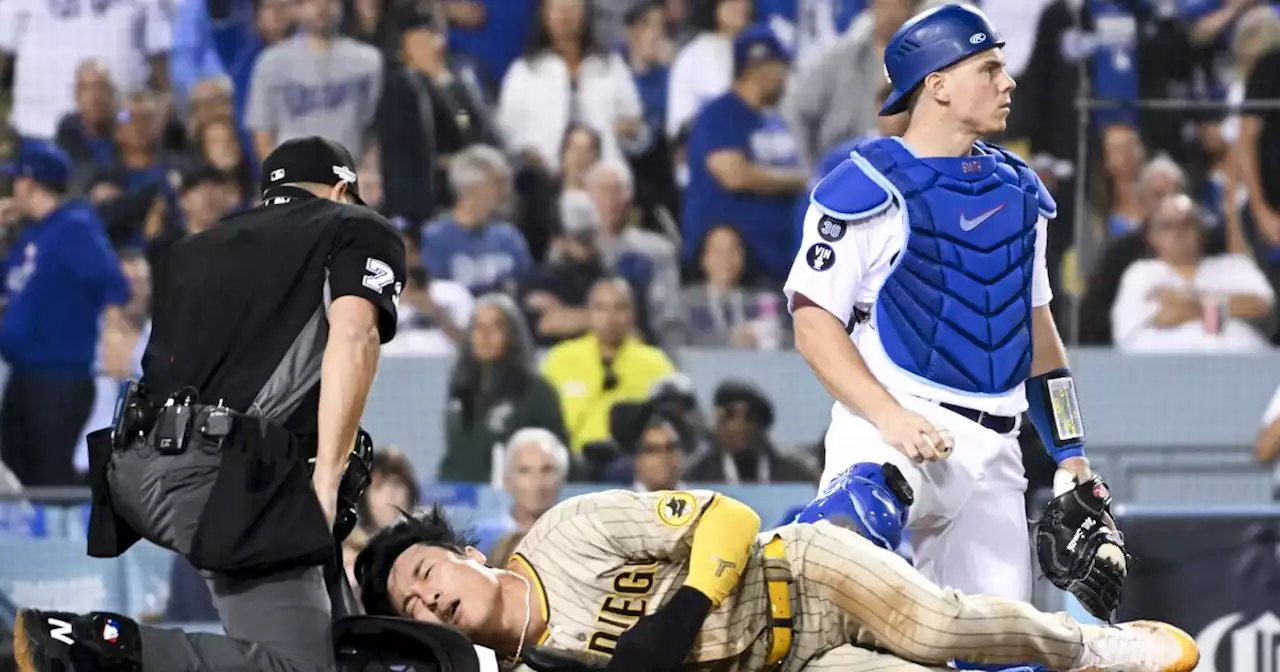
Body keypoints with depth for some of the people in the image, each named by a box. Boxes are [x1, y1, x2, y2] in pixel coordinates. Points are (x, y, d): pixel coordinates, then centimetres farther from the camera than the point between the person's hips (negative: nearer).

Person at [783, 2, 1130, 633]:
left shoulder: (1019, 191, 17)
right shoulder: (869, 187, -4)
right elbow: (814, 324, -7)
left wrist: (1072, 459, 20)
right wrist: (890, 417, -20)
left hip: (993, 455, 7)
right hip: (892, 435, -7)